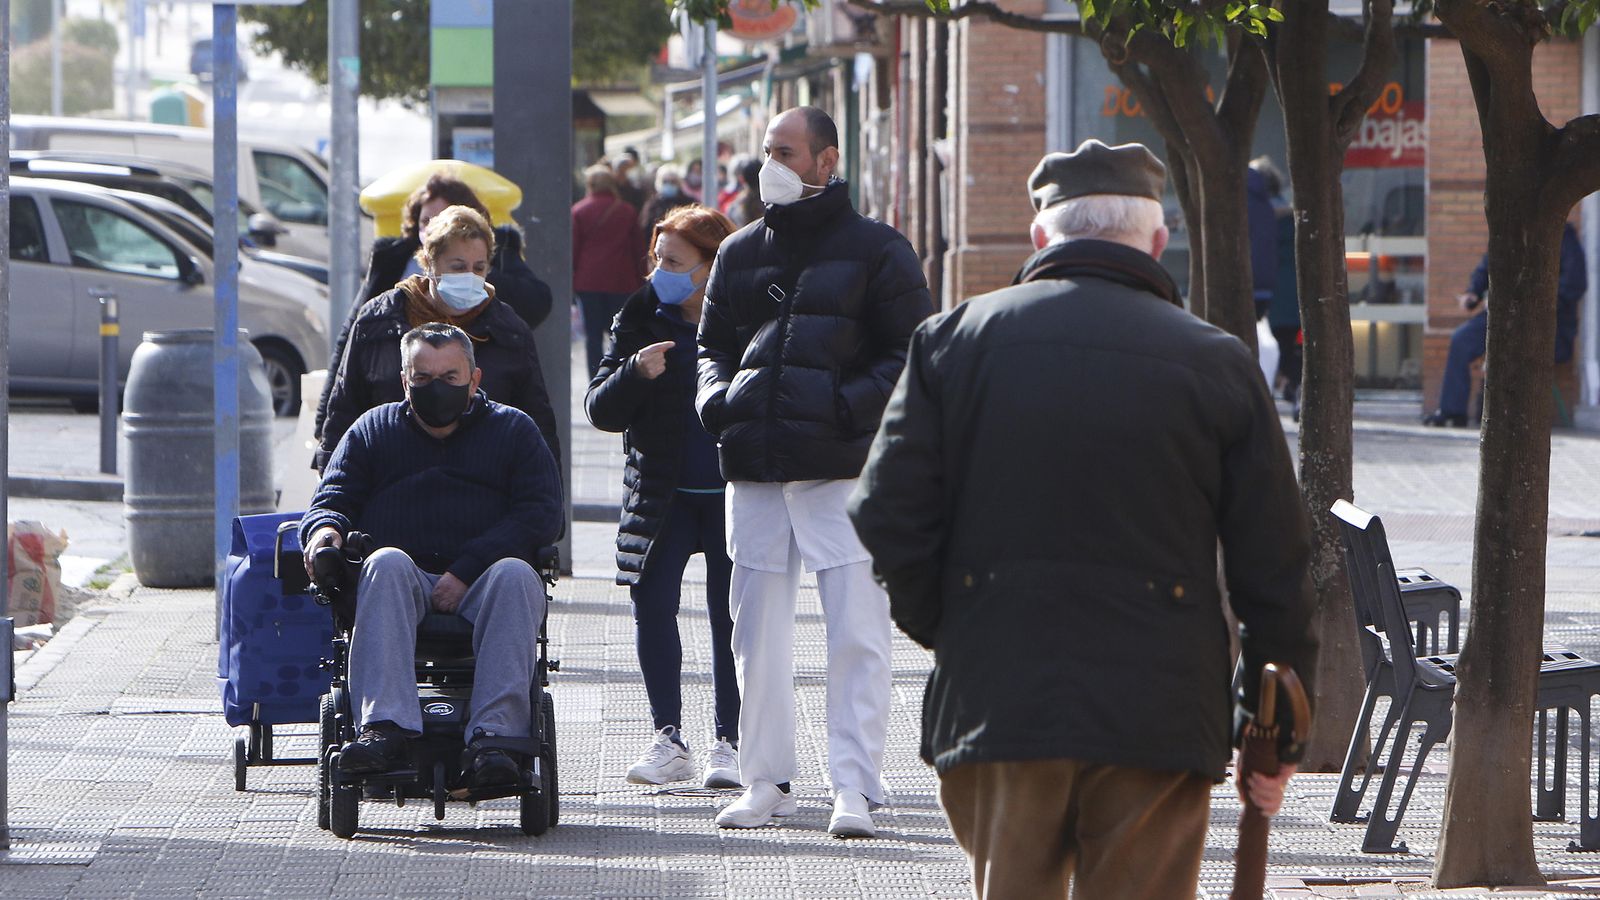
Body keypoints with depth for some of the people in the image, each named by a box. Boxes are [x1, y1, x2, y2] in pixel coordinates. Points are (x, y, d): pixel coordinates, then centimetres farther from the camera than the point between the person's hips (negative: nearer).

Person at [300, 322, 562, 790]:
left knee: (515, 574, -34)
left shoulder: (513, 430, 16)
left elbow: (542, 515, 2)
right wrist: (325, 527, -12)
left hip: (480, 594, -1)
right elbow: (332, 498, 16)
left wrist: (465, 572, -13)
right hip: (403, 593, 1)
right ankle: (385, 727, -48)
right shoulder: (373, 430, 23)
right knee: (386, 563, -34)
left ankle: (493, 734, -44)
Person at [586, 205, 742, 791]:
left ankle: (729, 742, 9)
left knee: (731, 612, 0)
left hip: (733, 496, -2)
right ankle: (668, 741, 3)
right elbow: (601, 410, -2)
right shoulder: (641, 320, 3)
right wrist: (634, 372, -20)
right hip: (662, 495, 2)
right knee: (652, 605, -6)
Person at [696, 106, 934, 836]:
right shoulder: (739, 253, 15)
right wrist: (716, 398, 2)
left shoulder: (874, 250, 1)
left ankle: (853, 788, -7)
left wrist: (850, 407, -16)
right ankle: (765, 781, 17)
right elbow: (713, 344, 23)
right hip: (755, 472, 5)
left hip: (843, 471, -5)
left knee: (856, 633, -7)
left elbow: (912, 352, -2)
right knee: (757, 632, 8)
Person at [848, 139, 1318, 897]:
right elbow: (1273, 565, 2)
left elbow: (888, 517, -1)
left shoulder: (954, 338, 2)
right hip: (1157, 714, -1)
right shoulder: (1217, 363, 0)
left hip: (996, 702, 1)